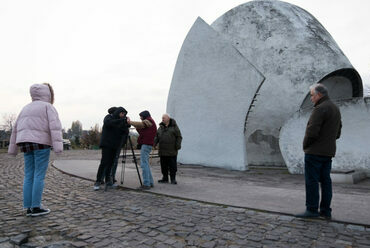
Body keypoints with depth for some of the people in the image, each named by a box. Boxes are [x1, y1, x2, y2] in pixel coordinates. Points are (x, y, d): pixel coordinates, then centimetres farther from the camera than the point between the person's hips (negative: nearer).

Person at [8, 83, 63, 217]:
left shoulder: (26, 108, 20)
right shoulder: (48, 107, 0)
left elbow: (16, 129, 18)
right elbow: (55, 126, -14)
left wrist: (13, 148, 21)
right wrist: (58, 146, -22)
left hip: (26, 144, 7)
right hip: (41, 143, -6)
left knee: (29, 176, 7)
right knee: (39, 176, -4)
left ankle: (29, 208, 8)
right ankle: (36, 207, -3)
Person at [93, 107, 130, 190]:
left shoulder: (121, 122, 17)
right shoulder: (108, 117, 1)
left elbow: (125, 132, 7)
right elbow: (109, 123, -22)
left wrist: (127, 124, -10)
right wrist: (122, 120, -26)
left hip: (115, 146, 5)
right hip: (106, 144, -5)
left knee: (111, 163, 3)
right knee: (104, 163, -10)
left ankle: (108, 181, 9)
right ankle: (98, 182, -5)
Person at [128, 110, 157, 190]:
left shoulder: (149, 121, -4)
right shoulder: (147, 122, 25)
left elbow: (140, 124, -16)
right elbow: (141, 131, 19)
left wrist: (129, 122, -7)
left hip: (146, 145, -10)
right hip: (144, 145, 10)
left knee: (144, 164, -12)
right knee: (145, 164, 12)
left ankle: (146, 184, -12)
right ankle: (150, 182, 16)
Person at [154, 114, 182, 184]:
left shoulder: (174, 126, -2)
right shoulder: (161, 127, 13)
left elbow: (179, 137, -3)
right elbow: (157, 137, 13)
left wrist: (178, 146, -11)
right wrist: (154, 143, -3)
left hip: (172, 151, -4)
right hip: (162, 151, 5)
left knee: (172, 165, 1)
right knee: (164, 165, 9)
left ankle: (173, 179, 11)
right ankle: (165, 178, 19)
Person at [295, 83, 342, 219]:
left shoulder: (320, 109, -15)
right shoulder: (335, 109, 17)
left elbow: (312, 131, -21)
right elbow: (338, 132, 22)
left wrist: (305, 144, -5)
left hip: (315, 152, -9)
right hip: (329, 152, 10)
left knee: (311, 181, -3)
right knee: (325, 180, 12)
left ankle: (312, 209, 2)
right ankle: (326, 211, 18)